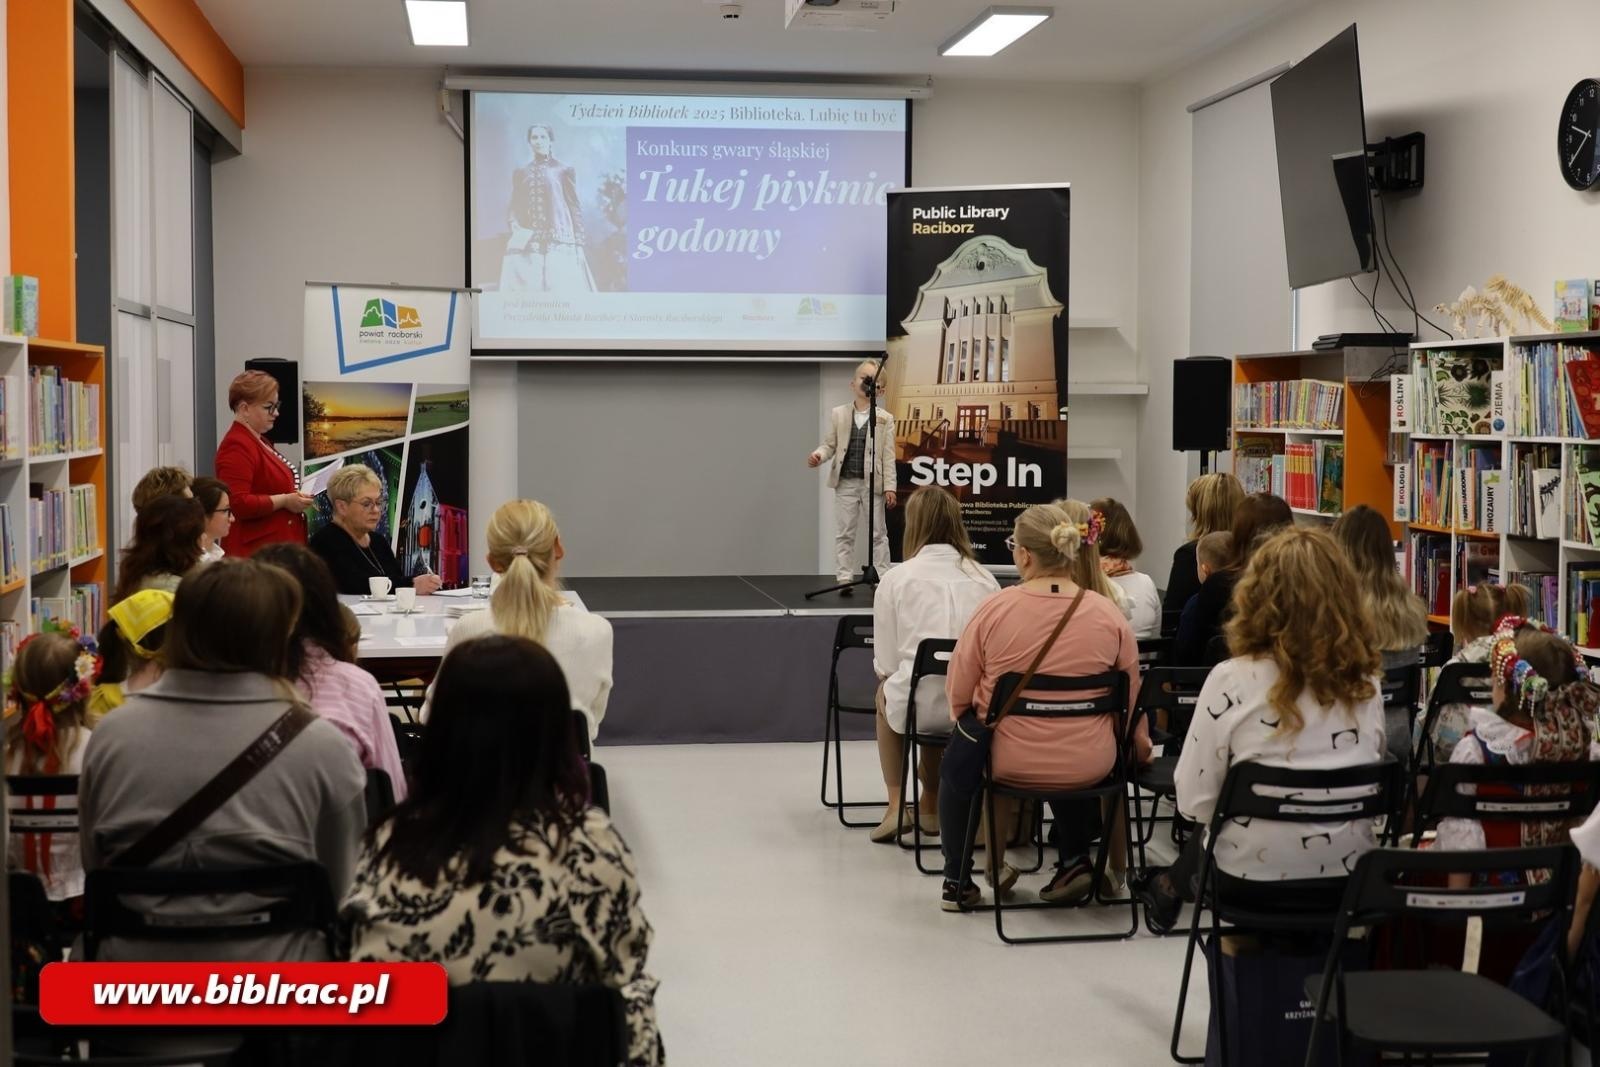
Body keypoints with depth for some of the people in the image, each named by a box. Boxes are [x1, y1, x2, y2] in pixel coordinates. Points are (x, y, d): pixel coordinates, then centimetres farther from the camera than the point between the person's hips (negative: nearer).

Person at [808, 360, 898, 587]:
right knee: (844, 533, 4)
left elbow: (888, 456, -2)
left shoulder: (885, 419, 0)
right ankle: (844, 578, 9)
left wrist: (889, 486, -7)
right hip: (845, 483, 1)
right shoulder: (838, 414, 4)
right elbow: (830, 445, 6)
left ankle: (883, 578, 10)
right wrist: (818, 456, -17)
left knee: (878, 533, 5)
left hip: (873, 483, -1)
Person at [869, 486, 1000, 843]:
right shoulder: (984, 578, 5)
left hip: (920, 707, -3)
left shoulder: (897, 578, -2)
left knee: (886, 692, 32)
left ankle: (897, 805, 26)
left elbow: (885, 662, -1)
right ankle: (930, 805, 41)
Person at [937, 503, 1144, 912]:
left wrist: (973, 717, 18)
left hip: (1006, 760, -2)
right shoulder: (1108, 613, -7)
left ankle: (957, 881, 34)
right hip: (1090, 767, 2)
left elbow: (958, 695, -5)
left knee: (958, 753, 30)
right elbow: (1130, 700, 5)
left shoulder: (994, 608, -14)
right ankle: (1075, 862, 29)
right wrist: (1140, 746, 25)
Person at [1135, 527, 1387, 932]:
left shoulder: (1232, 680, -16)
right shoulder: (1365, 683, -3)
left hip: (1254, 882, -4)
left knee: (1208, 834, 32)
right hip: (1349, 882, 4)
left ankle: (1167, 889, 57)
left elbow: (1194, 802, -14)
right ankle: (1170, 888, 54)